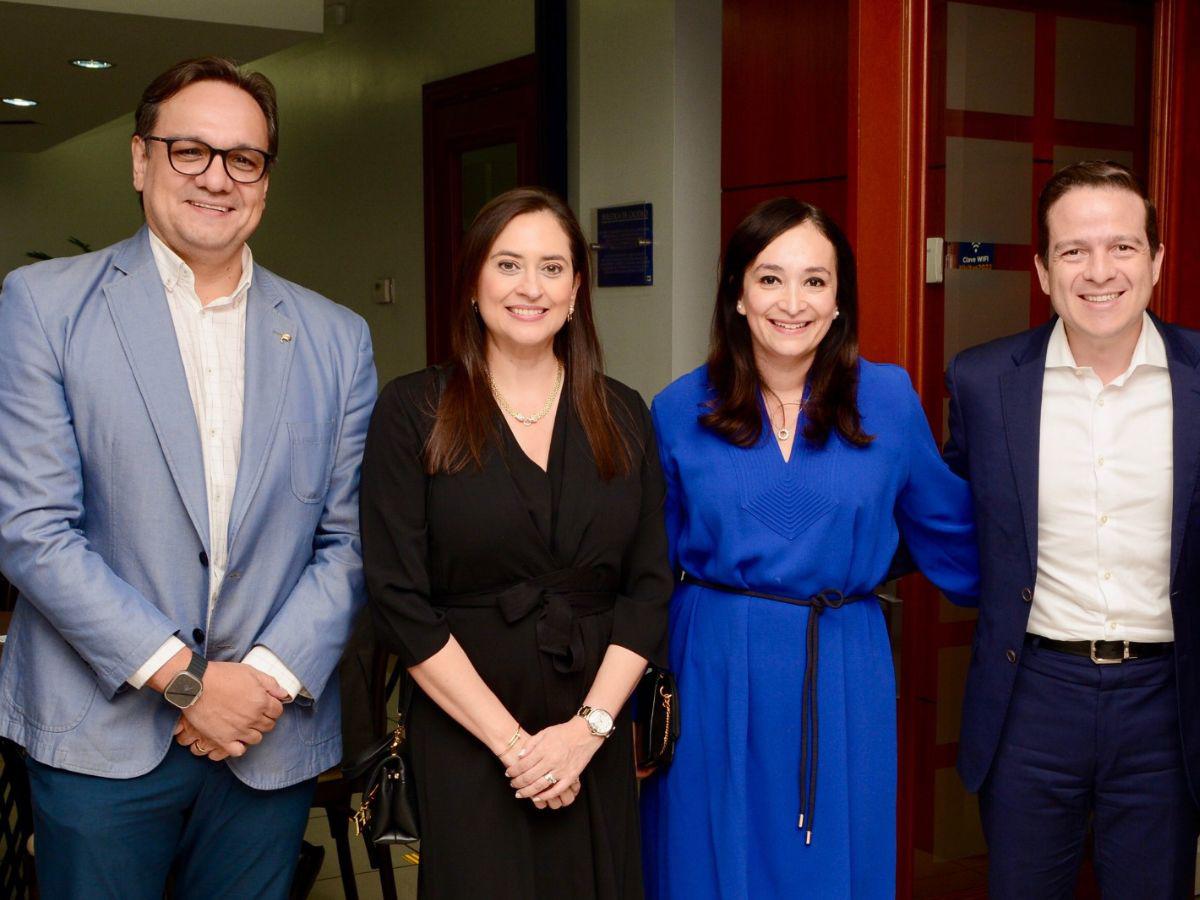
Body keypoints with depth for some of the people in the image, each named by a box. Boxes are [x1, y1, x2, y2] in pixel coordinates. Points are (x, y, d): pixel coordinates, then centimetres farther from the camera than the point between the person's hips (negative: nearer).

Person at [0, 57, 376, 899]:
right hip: (101, 738, -2)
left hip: (271, 738, 2)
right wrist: (182, 677, -13)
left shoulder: (337, 339, 6)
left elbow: (346, 539, 4)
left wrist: (269, 676, -9)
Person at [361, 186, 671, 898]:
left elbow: (651, 586, 2)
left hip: (595, 741, 3)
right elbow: (399, 598, -9)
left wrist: (590, 727, -10)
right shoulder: (413, 412, -4)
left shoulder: (623, 416, 5)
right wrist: (510, 740, -13)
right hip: (464, 736, -2)